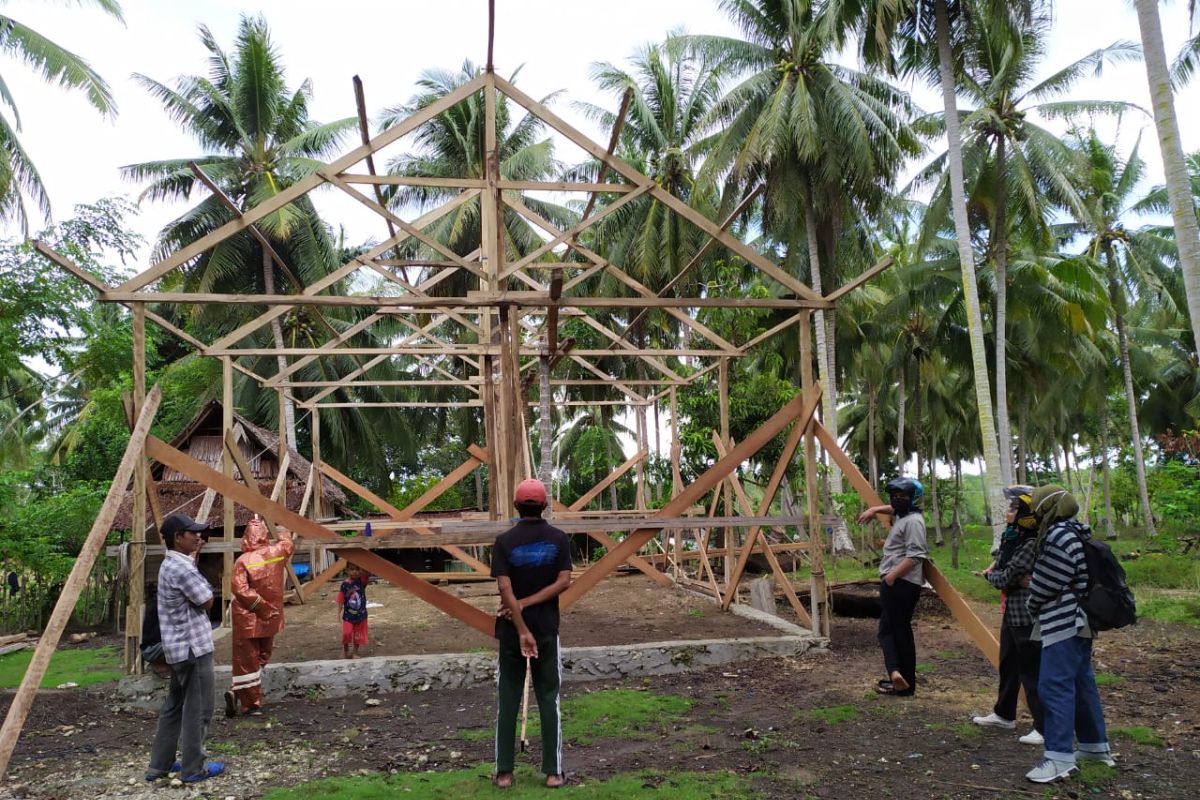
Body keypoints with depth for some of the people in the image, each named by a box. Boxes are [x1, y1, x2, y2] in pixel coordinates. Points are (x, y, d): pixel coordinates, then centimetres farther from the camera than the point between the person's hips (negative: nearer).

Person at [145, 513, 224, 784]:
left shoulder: (171, 564, 11)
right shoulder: (183, 568, -21)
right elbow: (207, 602, -14)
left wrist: (193, 556, 18)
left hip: (178, 646, 10)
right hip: (193, 647, -10)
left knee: (174, 706, 17)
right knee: (197, 710, 1)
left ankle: (159, 765, 24)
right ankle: (193, 768, 10)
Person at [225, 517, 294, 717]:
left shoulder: (243, 560, -13)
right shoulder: (277, 552, -6)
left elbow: (240, 589, -23)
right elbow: (288, 542, 18)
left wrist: (258, 603, -12)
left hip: (247, 618, -1)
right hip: (270, 616, 1)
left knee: (248, 659, 6)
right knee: (262, 657, 15)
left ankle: (252, 703, 5)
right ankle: (237, 693, 5)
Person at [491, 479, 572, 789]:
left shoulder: (504, 541, -7)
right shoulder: (558, 538, -3)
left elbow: (505, 590, -14)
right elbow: (563, 582, -11)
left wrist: (522, 630, -14)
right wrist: (527, 603, -10)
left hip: (511, 630, -1)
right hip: (546, 630, 1)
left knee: (507, 700, 9)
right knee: (549, 700, 8)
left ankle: (504, 772, 14)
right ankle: (553, 772, 11)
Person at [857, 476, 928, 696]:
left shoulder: (913, 521, -14)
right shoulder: (901, 515, 16)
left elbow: (914, 556, -23)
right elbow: (893, 508, 42)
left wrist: (892, 575, -24)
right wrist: (873, 510, 28)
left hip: (902, 584, -10)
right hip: (893, 582, 10)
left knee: (900, 631, -5)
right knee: (888, 629, 8)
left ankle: (905, 682, 0)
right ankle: (896, 673, 6)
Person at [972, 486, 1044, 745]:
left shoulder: (1031, 545, -21)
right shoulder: (1010, 538, 8)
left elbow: (1004, 579, -18)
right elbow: (1000, 565, 14)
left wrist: (990, 574, 0)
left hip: (1027, 615, -10)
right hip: (1010, 612, 10)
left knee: (1032, 671, -3)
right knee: (1008, 665, 21)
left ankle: (1045, 727, 6)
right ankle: (1004, 714, 35)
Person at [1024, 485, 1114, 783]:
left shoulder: (1058, 537, -18)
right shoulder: (1072, 534, 13)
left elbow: (1047, 582, -17)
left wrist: (1032, 605, 0)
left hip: (1065, 623, -11)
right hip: (1078, 620, 11)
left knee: (1055, 686, -11)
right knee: (1081, 682, 19)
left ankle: (1060, 757, -10)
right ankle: (1095, 745, 29)